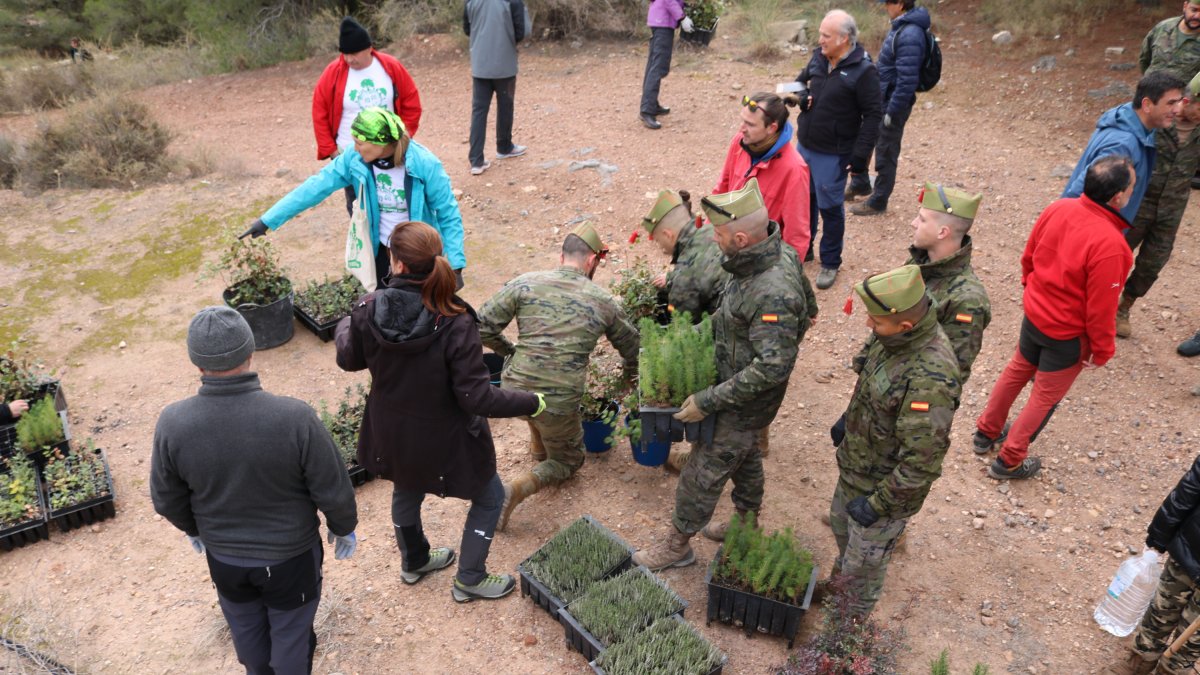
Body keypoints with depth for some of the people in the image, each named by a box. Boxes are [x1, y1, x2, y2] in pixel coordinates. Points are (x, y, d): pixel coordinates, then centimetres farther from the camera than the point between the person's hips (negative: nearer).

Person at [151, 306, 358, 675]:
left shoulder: (172, 424, -23)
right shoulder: (295, 418, -31)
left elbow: (167, 499, -5)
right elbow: (333, 491, -19)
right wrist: (343, 528, 2)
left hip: (223, 556, 3)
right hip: (291, 555, -3)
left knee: (246, 628, 31)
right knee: (291, 631, 23)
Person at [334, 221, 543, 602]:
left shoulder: (368, 311, -19)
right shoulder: (455, 324, -32)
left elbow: (349, 360, 1)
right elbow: (477, 398, -28)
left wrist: (344, 326, 23)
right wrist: (530, 403, -13)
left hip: (391, 436, 5)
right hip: (444, 441, -5)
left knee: (406, 491, 35)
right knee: (489, 498, 23)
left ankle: (414, 562, 59)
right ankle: (469, 580, 36)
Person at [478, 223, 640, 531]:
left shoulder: (526, 283, -1)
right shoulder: (604, 301, 3)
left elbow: (483, 326, -3)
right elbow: (630, 344, 18)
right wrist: (631, 378, 40)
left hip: (513, 391, 3)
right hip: (559, 404, -2)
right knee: (568, 460, 23)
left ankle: (539, 450, 45)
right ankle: (514, 490, 0)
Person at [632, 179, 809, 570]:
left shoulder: (773, 294, -38)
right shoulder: (773, 253, -8)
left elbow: (772, 367, -35)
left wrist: (708, 401, -29)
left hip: (746, 403, -9)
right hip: (736, 385, 9)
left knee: (703, 473, 9)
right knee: (744, 456, 29)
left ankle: (676, 545, 30)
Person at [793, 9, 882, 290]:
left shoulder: (863, 71, -16)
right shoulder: (818, 57, 2)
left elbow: (873, 115, -14)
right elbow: (800, 81, 20)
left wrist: (861, 154, -17)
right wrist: (801, 95, -4)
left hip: (833, 155, -6)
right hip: (804, 145, 6)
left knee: (830, 207, 4)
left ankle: (830, 263, 20)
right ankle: (803, 248, 37)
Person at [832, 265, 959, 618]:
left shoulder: (929, 380, -39)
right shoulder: (896, 337, -13)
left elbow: (922, 462, -32)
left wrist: (878, 503, -21)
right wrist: (848, 419, 19)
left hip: (885, 485, -8)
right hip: (855, 466, 8)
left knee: (865, 561, 16)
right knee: (841, 523, 32)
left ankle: (856, 615, 45)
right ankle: (841, 576, 61)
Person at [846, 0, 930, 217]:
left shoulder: (910, 36, -25)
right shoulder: (901, 26, 5)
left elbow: (907, 81, -26)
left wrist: (892, 112, -22)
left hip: (892, 105, -9)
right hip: (879, 100, 9)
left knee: (885, 155, 5)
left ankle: (877, 202, 20)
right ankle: (859, 185, 39)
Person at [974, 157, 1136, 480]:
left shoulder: (1058, 208, -14)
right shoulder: (1109, 244, -32)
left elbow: (1028, 256, 2)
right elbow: (1101, 307, -22)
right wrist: (1102, 350, -7)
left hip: (1034, 312, 6)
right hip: (1069, 334, -6)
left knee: (1017, 371, 27)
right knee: (1045, 396, 14)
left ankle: (986, 432, 45)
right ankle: (1009, 461, 28)